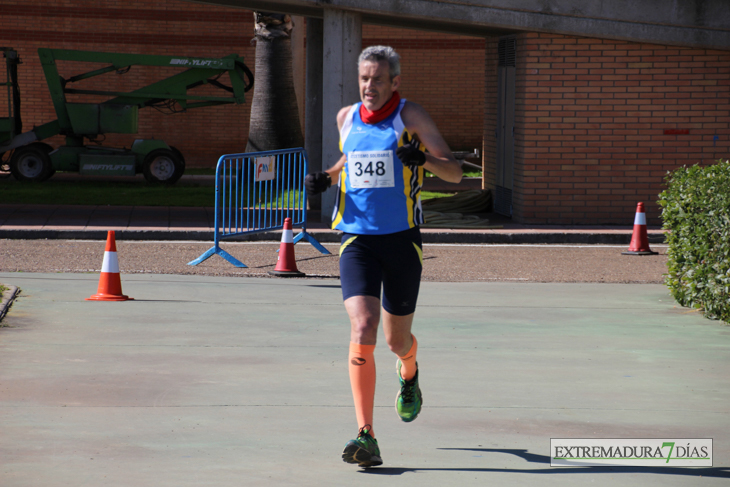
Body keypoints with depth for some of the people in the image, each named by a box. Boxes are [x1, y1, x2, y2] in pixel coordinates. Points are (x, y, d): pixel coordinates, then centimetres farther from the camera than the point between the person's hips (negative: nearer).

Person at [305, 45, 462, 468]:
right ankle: (366, 437, -21)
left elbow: (455, 172, -6)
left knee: (397, 340, 12)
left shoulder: (411, 116, -4)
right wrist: (325, 178, 7)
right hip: (356, 240, 1)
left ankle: (409, 373, 52)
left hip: (402, 240, -1)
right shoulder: (346, 118, 7)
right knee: (363, 330, -19)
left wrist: (423, 158, -27)